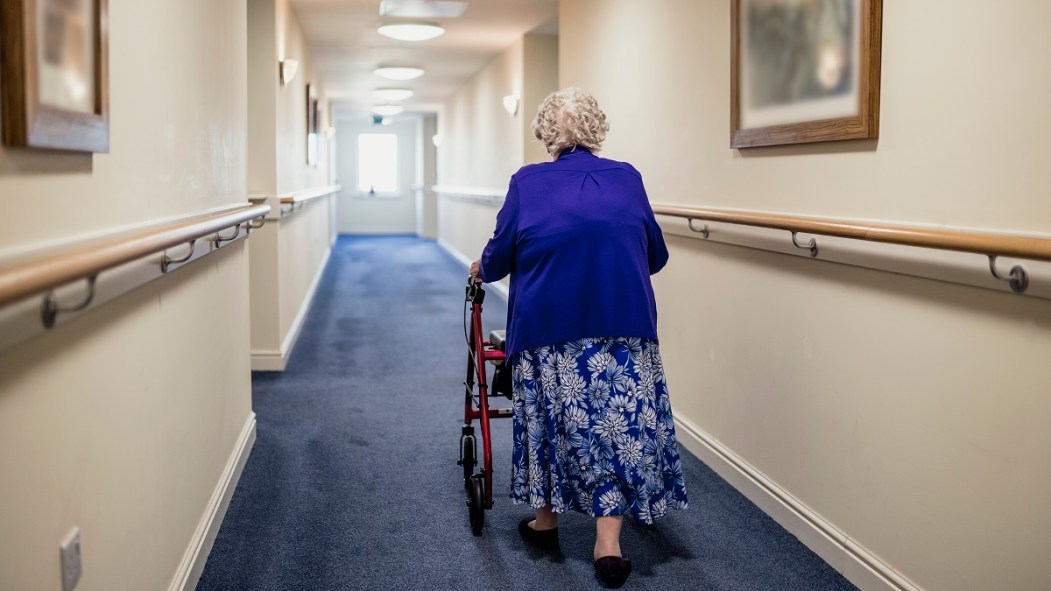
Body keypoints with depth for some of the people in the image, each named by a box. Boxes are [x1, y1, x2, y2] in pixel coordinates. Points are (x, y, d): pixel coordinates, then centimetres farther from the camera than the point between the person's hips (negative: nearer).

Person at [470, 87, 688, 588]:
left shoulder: (527, 183, 2)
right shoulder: (627, 180, 8)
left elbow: (499, 257, 5)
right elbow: (656, 257, 14)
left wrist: (481, 269, 27)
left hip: (549, 327, 0)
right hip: (625, 327, 1)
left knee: (552, 418, 16)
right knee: (619, 422, 6)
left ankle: (545, 521, 31)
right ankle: (608, 544, 4)